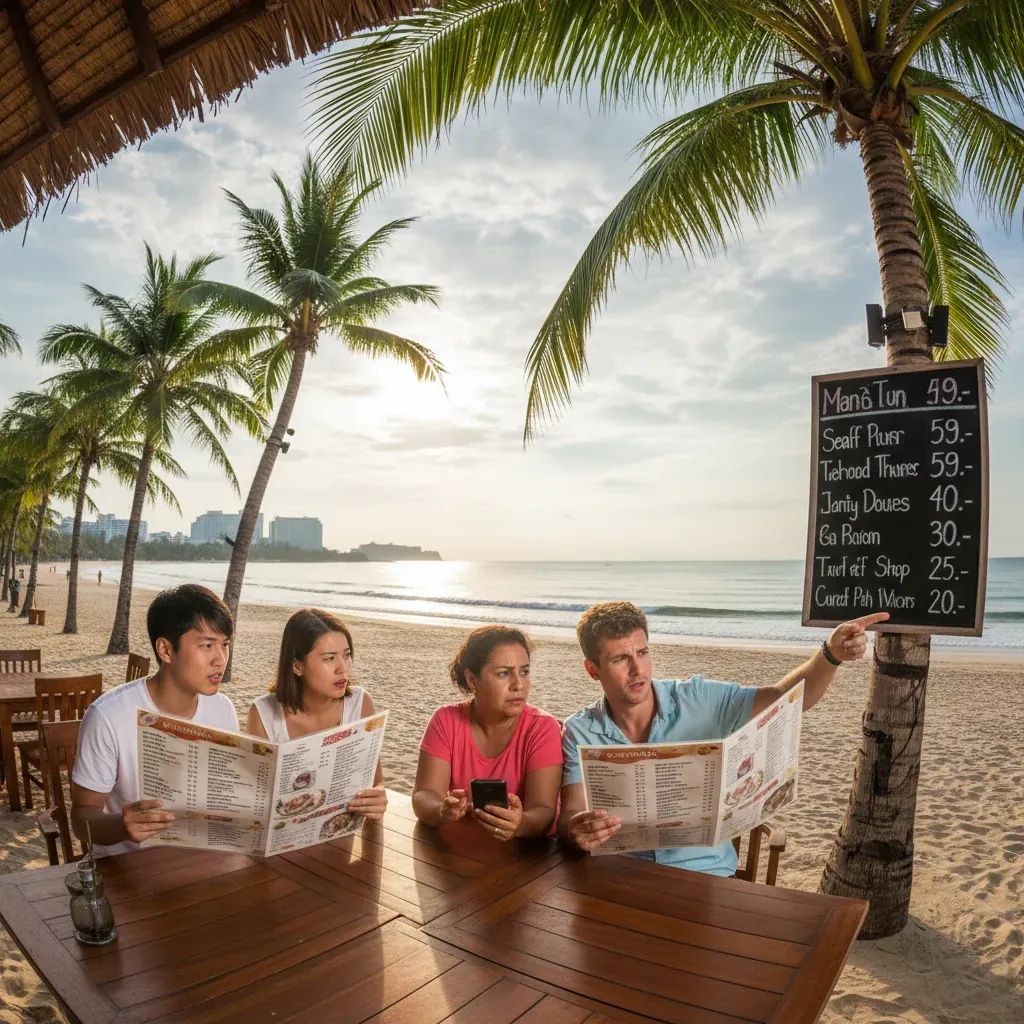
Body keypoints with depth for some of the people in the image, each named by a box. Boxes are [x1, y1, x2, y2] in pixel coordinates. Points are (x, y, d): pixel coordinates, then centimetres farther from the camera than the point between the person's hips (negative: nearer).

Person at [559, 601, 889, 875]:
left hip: (705, 872, 1)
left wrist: (831, 655, -24)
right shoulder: (580, 731, -5)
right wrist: (577, 830, -37)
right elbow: (570, 815, -12)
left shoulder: (696, 699, -4)